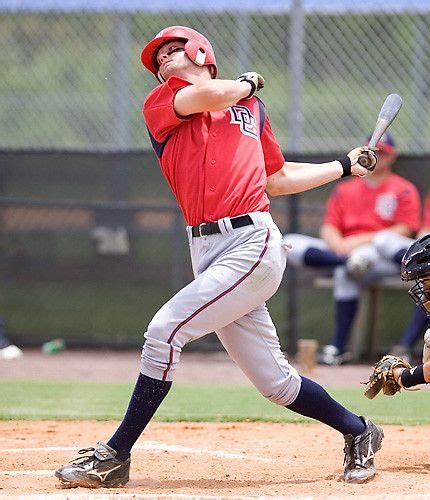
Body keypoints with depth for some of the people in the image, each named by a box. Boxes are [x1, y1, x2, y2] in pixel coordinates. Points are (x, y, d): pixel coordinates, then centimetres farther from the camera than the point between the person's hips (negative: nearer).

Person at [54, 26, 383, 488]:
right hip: (207, 253, 3)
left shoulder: (251, 107, 15)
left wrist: (345, 166, 30)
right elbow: (209, 95, -10)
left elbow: (276, 179, 26)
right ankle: (357, 431, 25)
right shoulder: (160, 103, 11)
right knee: (273, 381, 5)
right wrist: (248, 83, 9)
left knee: (165, 330, -16)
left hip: (253, 244, -3)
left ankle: (115, 456, -9)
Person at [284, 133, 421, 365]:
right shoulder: (344, 190, 21)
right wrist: (338, 244, -12)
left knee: (344, 272, -38)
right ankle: (350, 263, -36)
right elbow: (329, 228, 13)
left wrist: (362, 241, -13)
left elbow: (405, 230, -4)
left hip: (382, 253, -5)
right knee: (291, 244, -17)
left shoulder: (404, 190, 8)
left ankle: (338, 347, -37)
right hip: (340, 250, 5)